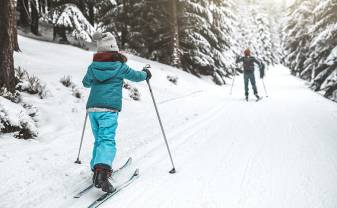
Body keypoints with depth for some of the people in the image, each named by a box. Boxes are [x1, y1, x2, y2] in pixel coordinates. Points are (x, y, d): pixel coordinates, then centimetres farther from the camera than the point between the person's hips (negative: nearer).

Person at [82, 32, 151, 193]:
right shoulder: (119, 66, 0)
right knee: (107, 140, -15)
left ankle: (97, 167, 22)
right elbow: (136, 76, 13)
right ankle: (101, 170, -35)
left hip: (92, 108, 5)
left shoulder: (93, 66, 11)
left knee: (99, 139, 21)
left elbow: (86, 83, 28)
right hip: (109, 108, -5)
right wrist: (146, 73, 34)